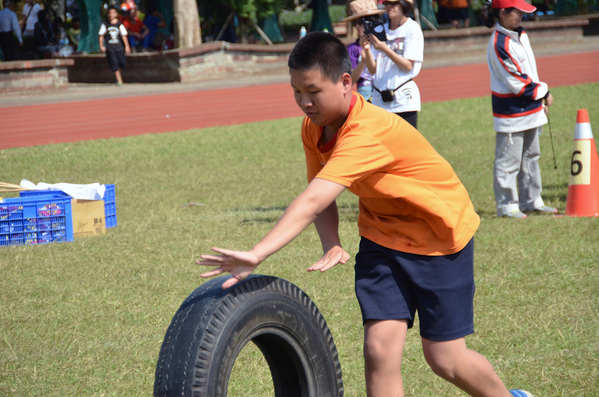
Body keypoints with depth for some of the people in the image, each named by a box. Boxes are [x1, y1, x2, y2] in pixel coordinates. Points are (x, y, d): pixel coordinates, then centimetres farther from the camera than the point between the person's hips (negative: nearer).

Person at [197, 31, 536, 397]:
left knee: (446, 360, 3)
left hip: (439, 236, -6)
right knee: (380, 349, -9)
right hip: (383, 236, 6)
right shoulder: (314, 127, -10)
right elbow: (321, 201, -3)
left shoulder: (367, 133, -35)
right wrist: (331, 244, -25)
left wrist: (256, 255, -54)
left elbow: (313, 201, -46)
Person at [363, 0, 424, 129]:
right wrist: (367, 50, -8)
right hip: (379, 100, 5)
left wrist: (384, 49, -18)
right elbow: (373, 69, 10)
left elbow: (408, 66, -9)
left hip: (404, 99, -5)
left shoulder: (412, 28, 0)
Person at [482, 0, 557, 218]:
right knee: (508, 160, -1)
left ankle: (531, 201, 28)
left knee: (530, 156, 17)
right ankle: (507, 205, 7)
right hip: (511, 113, -10)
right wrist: (543, 92, -11)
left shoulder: (520, 35, 8)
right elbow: (516, 82, -22)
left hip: (530, 109, 10)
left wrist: (541, 101, 14)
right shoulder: (499, 44, -21)